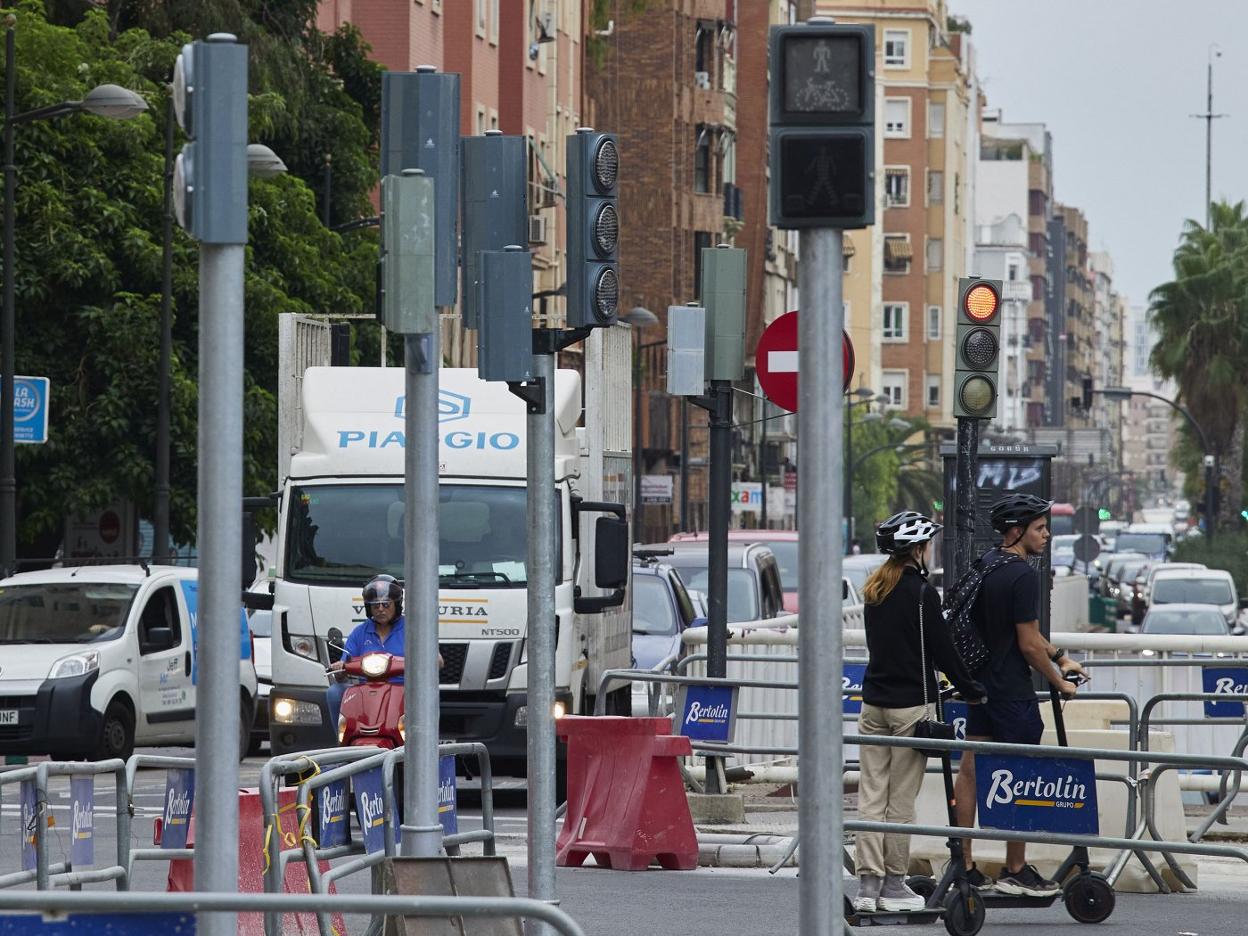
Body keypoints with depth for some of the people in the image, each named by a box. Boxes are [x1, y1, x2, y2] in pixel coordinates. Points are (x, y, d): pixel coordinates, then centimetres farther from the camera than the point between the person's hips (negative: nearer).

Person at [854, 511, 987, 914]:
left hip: (874, 700, 6)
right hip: (911, 703, -6)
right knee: (901, 798, 0)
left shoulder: (874, 589, 10)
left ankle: (868, 882, 4)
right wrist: (972, 691, 2)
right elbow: (942, 650, -10)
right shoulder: (921, 592, -12)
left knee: (871, 795, 5)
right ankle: (894, 885, 5)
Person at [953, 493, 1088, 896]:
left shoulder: (986, 564, 10)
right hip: (1012, 692, -9)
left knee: (970, 771, 8)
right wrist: (1058, 683, -5)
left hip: (978, 682, 9)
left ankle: (964, 866, 11)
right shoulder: (1022, 576, -18)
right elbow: (1028, 644, -18)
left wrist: (1060, 658, 20)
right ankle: (1015, 872, 7)